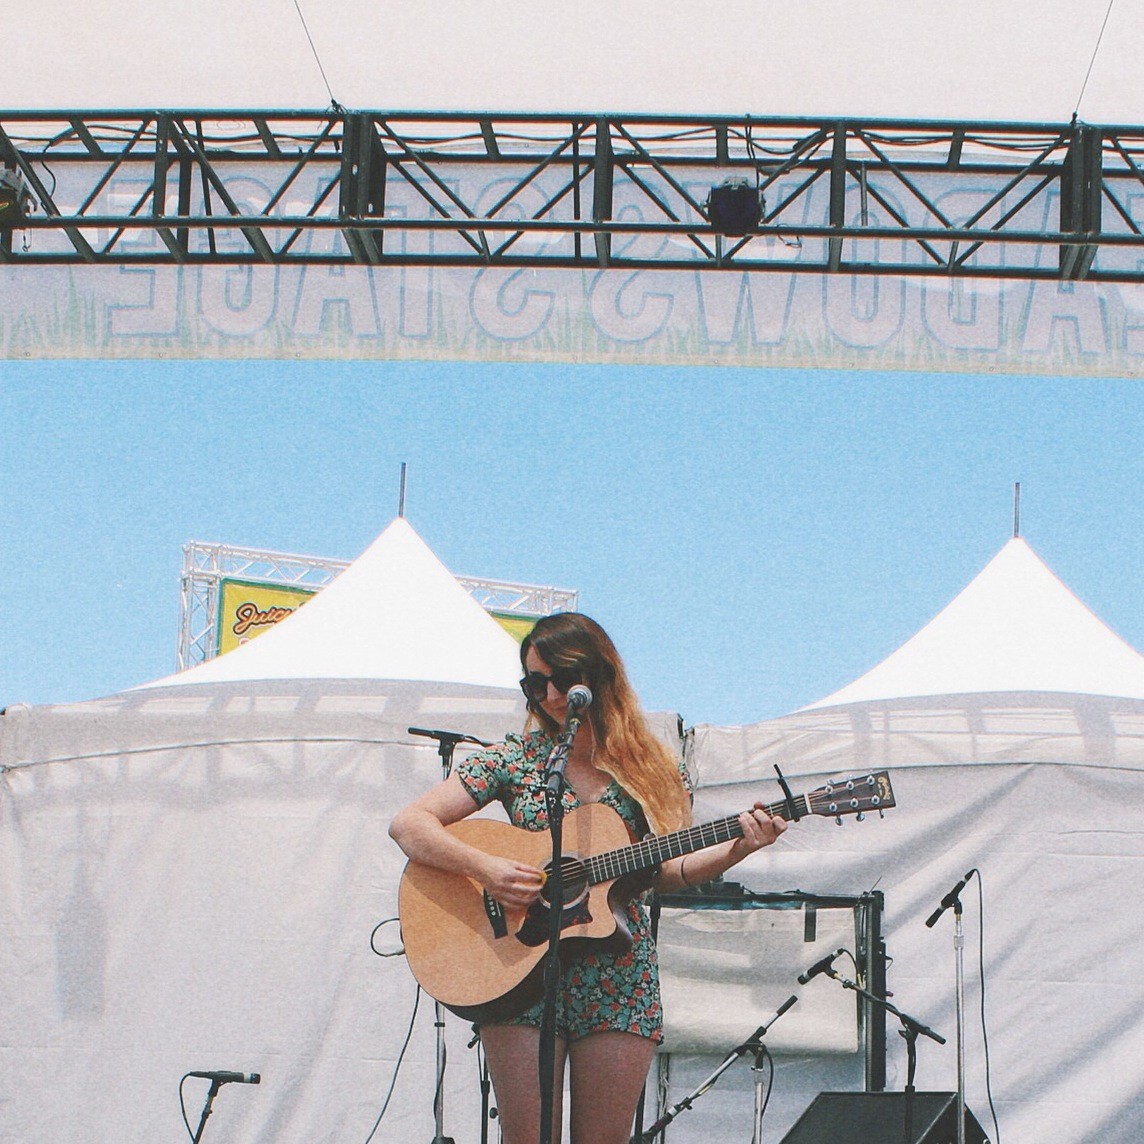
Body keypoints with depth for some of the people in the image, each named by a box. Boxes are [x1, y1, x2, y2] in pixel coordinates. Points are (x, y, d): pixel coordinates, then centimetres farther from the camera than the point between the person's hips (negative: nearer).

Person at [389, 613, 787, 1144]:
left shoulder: (654, 772, 7)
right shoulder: (514, 758, 3)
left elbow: (665, 871, 2)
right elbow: (408, 824, -2)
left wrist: (736, 849, -15)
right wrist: (483, 867, -17)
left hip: (617, 977, 1)